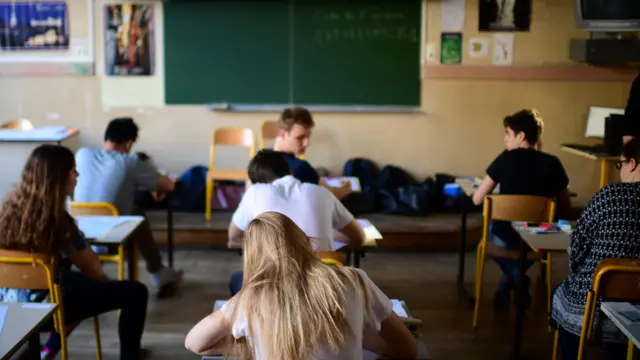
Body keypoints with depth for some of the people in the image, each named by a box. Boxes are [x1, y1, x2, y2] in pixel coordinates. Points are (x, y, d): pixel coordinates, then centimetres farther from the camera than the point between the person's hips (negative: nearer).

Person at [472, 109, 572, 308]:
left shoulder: (506, 158, -9)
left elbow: (477, 199, -6)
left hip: (504, 236, -2)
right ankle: (514, 280, 29)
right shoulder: (552, 163, -4)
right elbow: (566, 208, 5)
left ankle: (514, 279, 20)